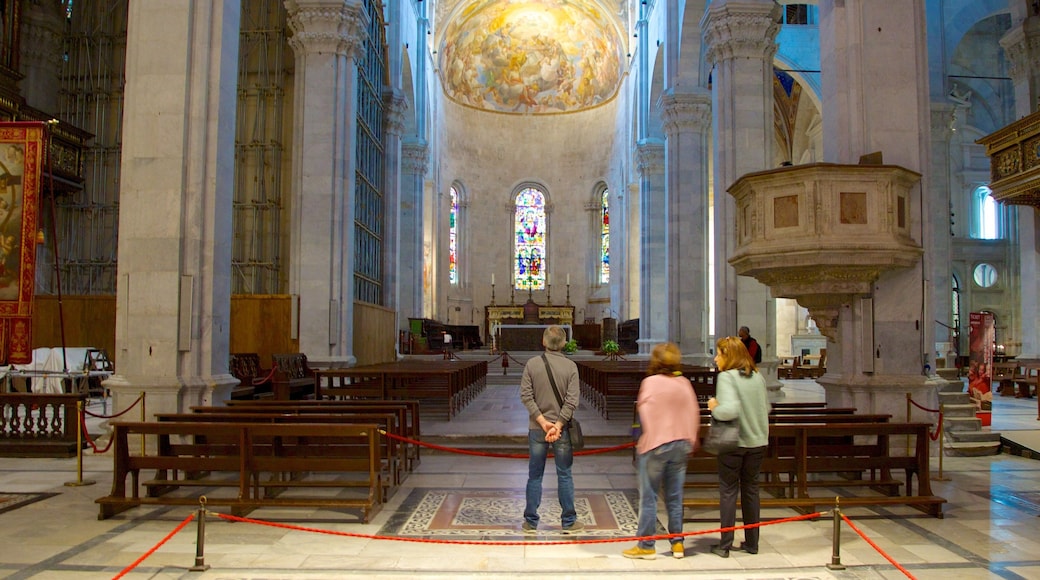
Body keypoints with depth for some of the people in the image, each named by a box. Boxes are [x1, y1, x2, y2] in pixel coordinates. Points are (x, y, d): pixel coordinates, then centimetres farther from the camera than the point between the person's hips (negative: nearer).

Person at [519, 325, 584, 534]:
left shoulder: (532, 364, -3)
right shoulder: (570, 366, -5)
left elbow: (526, 396, -8)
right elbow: (572, 401, -11)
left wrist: (543, 422, -9)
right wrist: (557, 426, -12)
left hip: (537, 429, 1)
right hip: (562, 429, -1)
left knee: (535, 475, 10)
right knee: (564, 475, 9)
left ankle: (531, 522, 16)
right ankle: (569, 522, 16)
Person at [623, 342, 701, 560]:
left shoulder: (650, 382, -12)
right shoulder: (685, 383, 2)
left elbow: (644, 413, -8)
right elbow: (694, 413, 8)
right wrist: (691, 440, 17)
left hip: (655, 444, -5)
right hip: (681, 444, 5)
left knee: (648, 497, 3)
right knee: (675, 497, 13)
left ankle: (646, 546, 7)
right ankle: (677, 542, 17)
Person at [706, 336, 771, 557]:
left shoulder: (726, 377, -16)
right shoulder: (758, 377, 5)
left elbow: (729, 410, -27)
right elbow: (767, 407, 16)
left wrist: (714, 407, -10)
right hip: (758, 441, 6)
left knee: (728, 491, 4)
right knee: (751, 490, 15)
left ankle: (725, 545, 9)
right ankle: (751, 543, 22)